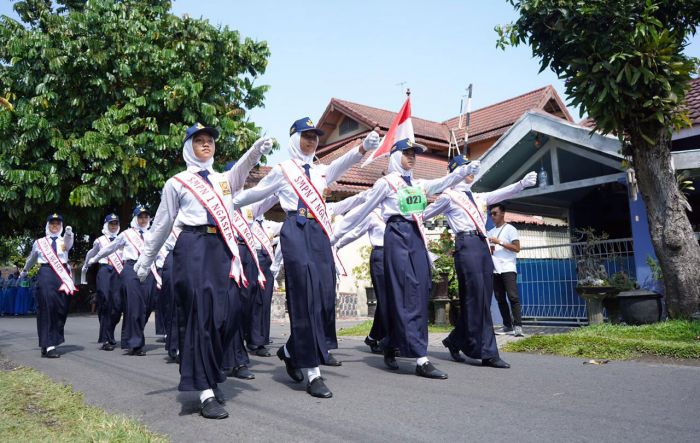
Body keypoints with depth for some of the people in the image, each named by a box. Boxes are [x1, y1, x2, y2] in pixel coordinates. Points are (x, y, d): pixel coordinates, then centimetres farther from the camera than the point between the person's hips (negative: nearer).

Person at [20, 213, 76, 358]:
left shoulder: (64, 240, 9)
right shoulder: (39, 242, 11)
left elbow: (69, 243, -17)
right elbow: (32, 258, 28)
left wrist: (69, 233, -39)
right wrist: (24, 271, 43)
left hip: (62, 275, 1)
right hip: (46, 274, -1)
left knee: (61, 310, 3)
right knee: (47, 307, -10)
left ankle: (53, 341, 17)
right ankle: (48, 346, -11)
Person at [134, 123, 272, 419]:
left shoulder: (224, 179, 19)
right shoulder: (176, 183, 9)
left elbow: (243, 166, -1)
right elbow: (162, 225, 11)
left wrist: (258, 149, -22)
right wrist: (145, 261, 12)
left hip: (223, 249, 4)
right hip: (193, 248, -4)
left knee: (228, 314, 1)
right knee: (199, 315, -6)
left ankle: (211, 376, 22)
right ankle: (206, 392, -2)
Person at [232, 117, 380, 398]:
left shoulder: (320, 170, 19)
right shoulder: (282, 170, 8)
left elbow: (342, 163, 0)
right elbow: (256, 193, 19)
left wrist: (364, 147, -18)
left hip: (319, 233, 5)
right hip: (296, 232, -5)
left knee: (324, 297, 1)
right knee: (306, 298, -10)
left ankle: (291, 351, 25)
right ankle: (312, 372, -5)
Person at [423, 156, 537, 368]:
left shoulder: (478, 197, 24)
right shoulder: (449, 196, 5)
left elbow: (501, 193, 17)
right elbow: (425, 213, 10)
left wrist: (523, 183, 5)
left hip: (483, 245, 8)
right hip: (466, 244, -8)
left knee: (483, 299, 6)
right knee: (475, 298, -10)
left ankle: (456, 341, 17)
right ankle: (486, 352, -7)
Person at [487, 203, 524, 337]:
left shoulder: (510, 229, 2)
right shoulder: (490, 232, 18)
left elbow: (517, 248, -6)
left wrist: (500, 242, -12)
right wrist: (489, 251, 0)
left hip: (508, 268, -6)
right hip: (495, 270, 6)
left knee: (513, 297, -13)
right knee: (500, 299, 6)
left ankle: (517, 325, -12)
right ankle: (507, 325, 12)